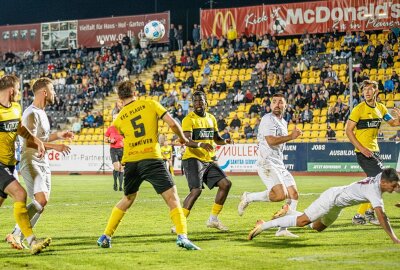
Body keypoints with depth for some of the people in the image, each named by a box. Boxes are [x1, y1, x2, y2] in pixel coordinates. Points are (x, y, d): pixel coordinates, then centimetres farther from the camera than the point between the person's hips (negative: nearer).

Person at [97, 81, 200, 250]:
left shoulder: (119, 119, 12)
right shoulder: (151, 104, 4)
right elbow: (172, 123, -3)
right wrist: (182, 138, 14)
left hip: (130, 161, 4)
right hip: (152, 158, -4)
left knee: (127, 199, 24)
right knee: (172, 197, -2)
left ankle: (105, 237, 25)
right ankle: (182, 236, -20)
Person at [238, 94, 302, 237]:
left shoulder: (283, 122, 20)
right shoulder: (268, 119, -8)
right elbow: (271, 141, -21)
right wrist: (291, 136, -17)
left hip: (279, 164, 9)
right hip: (267, 163, -9)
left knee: (294, 195, 2)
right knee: (280, 195, -24)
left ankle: (282, 229, 6)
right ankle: (248, 197, -3)